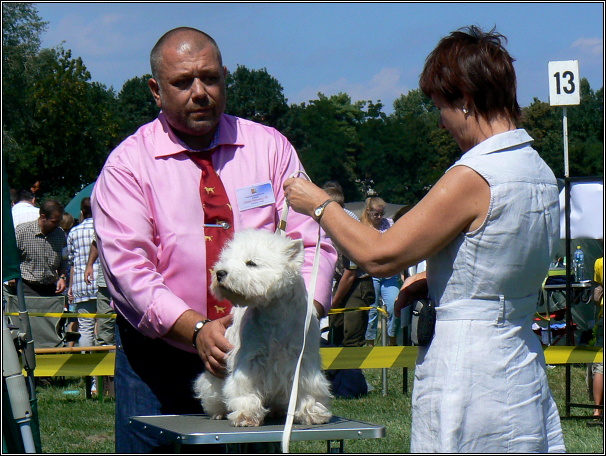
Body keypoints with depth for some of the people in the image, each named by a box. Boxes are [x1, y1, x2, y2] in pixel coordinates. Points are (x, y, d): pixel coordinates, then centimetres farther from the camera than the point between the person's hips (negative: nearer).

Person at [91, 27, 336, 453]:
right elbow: (128, 268, -13)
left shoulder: (270, 148, 5)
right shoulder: (128, 164, -2)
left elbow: (311, 242, -2)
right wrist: (196, 329, -27)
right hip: (159, 361, -2)